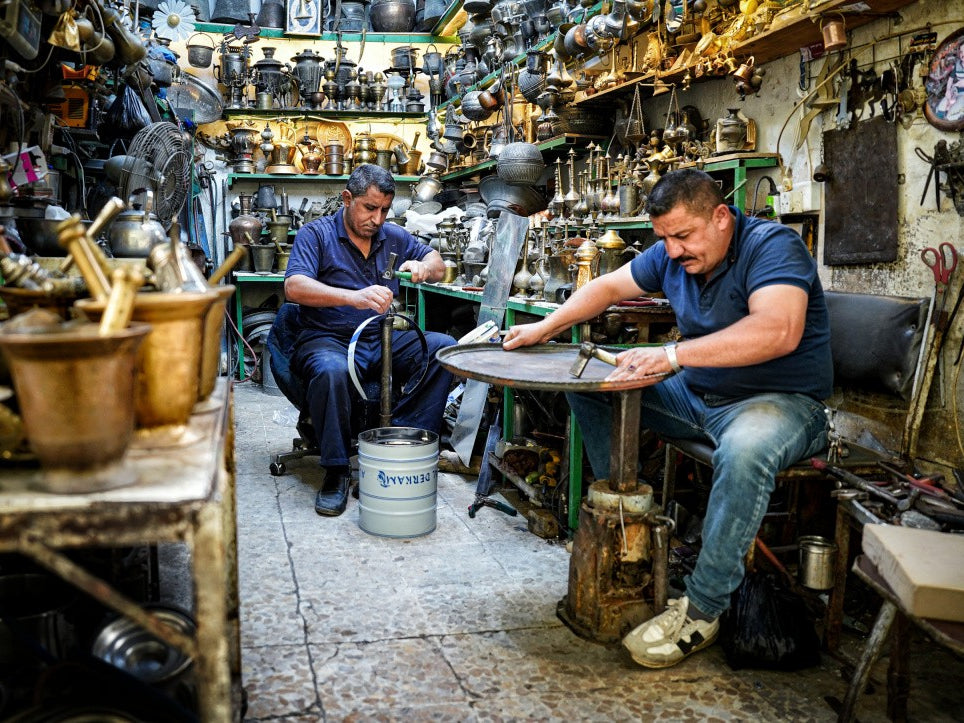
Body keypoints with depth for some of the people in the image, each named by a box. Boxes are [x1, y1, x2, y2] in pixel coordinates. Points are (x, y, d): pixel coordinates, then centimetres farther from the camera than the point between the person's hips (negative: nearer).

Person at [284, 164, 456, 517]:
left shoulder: (394, 236, 14)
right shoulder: (316, 234, -2)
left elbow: (438, 264, 23)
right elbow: (294, 287, -17)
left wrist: (424, 267, -5)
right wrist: (354, 297, -33)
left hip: (382, 341, 5)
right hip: (328, 339, -5)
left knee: (444, 347, -18)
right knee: (331, 370, -39)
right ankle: (336, 471, -22)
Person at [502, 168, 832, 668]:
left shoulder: (772, 246, -20)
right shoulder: (671, 255, 3)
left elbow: (778, 331, -37)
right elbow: (608, 286, 17)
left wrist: (672, 355, -42)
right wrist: (545, 328, 6)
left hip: (779, 401, -7)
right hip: (696, 396, 8)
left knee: (745, 449, -42)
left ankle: (702, 608, -27)